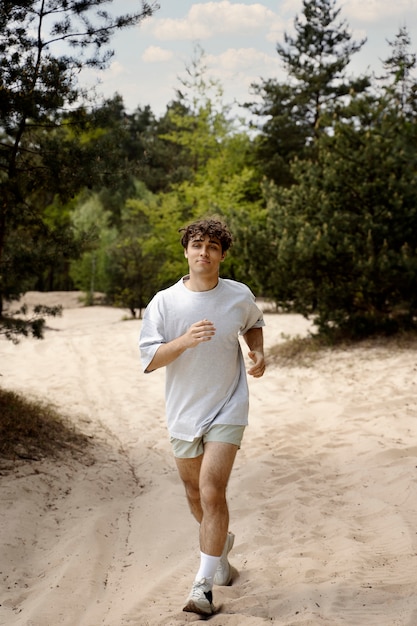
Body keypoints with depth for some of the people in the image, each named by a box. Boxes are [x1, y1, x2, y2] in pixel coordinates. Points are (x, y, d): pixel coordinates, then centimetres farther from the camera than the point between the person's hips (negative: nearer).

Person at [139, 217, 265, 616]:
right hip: (184, 414, 2)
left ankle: (203, 586, -6)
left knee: (212, 493, -14)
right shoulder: (164, 302, -7)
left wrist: (258, 352, 0)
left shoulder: (240, 296, -3)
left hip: (227, 411, -2)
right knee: (195, 495, 17)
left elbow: (254, 323, 20)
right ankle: (221, 541, 48)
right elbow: (148, 359, -11)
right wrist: (185, 340, -27)